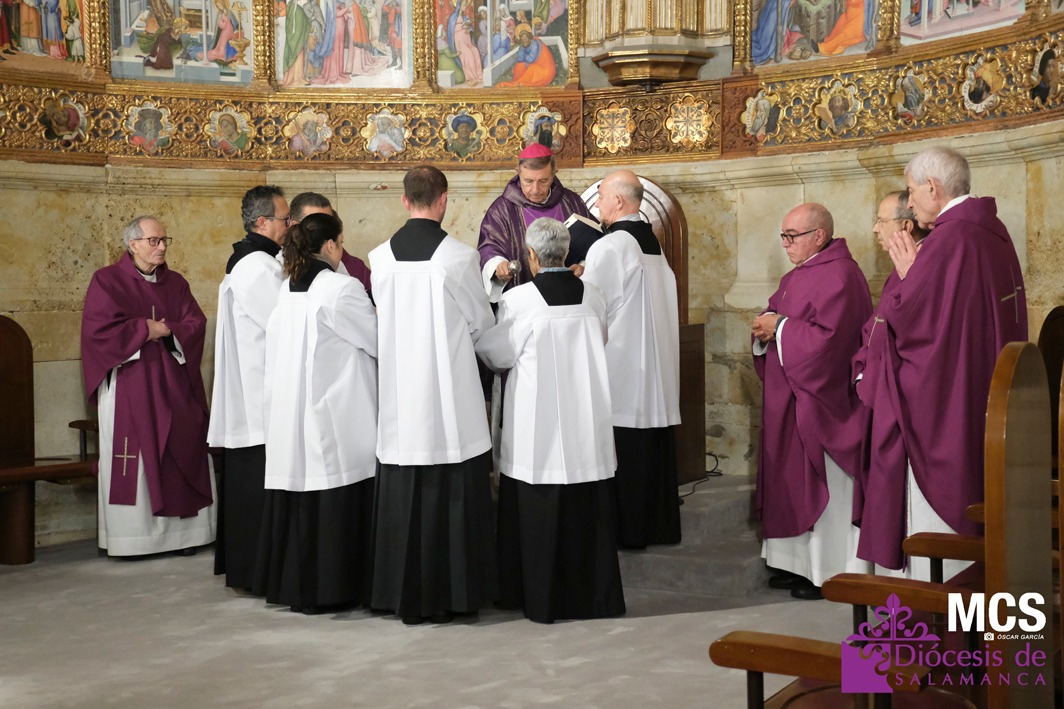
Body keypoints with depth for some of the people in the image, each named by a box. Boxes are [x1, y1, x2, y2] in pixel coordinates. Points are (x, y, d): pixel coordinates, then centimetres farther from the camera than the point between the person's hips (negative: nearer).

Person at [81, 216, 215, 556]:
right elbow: (98, 328, -11)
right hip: (129, 387, -4)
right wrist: (145, 330, -11)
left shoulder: (176, 283, 14)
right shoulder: (107, 281, 1)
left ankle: (182, 530, 8)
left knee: (181, 455, 2)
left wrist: (167, 331, -13)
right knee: (134, 459, -4)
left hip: (174, 386, 4)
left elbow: (196, 324, 3)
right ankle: (131, 537, 2)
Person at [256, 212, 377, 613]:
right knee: (334, 502, 1)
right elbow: (379, 340, -8)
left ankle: (288, 583, 19)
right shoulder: (341, 288, -13)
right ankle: (327, 588, 6)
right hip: (333, 417, -7)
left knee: (297, 498, 12)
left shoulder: (287, 290, 9)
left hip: (289, 415, 7)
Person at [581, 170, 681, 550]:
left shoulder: (608, 248, -14)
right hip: (655, 369, 8)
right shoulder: (654, 244, 10)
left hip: (619, 369, -8)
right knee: (651, 447, 12)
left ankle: (626, 529, 6)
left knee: (622, 454, 0)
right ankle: (658, 523, 18)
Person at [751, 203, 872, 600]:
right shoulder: (795, 277, 16)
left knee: (819, 485, -2)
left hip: (820, 399, -9)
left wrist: (779, 327, -15)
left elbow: (827, 336, -25)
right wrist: (765, 327, -1)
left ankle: (828, 571, 9)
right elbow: (778, 317, 21)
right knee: (791, 480, 12)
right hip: (788, 397, 9)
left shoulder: (839, 275, -15)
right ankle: (798, 562, 21)